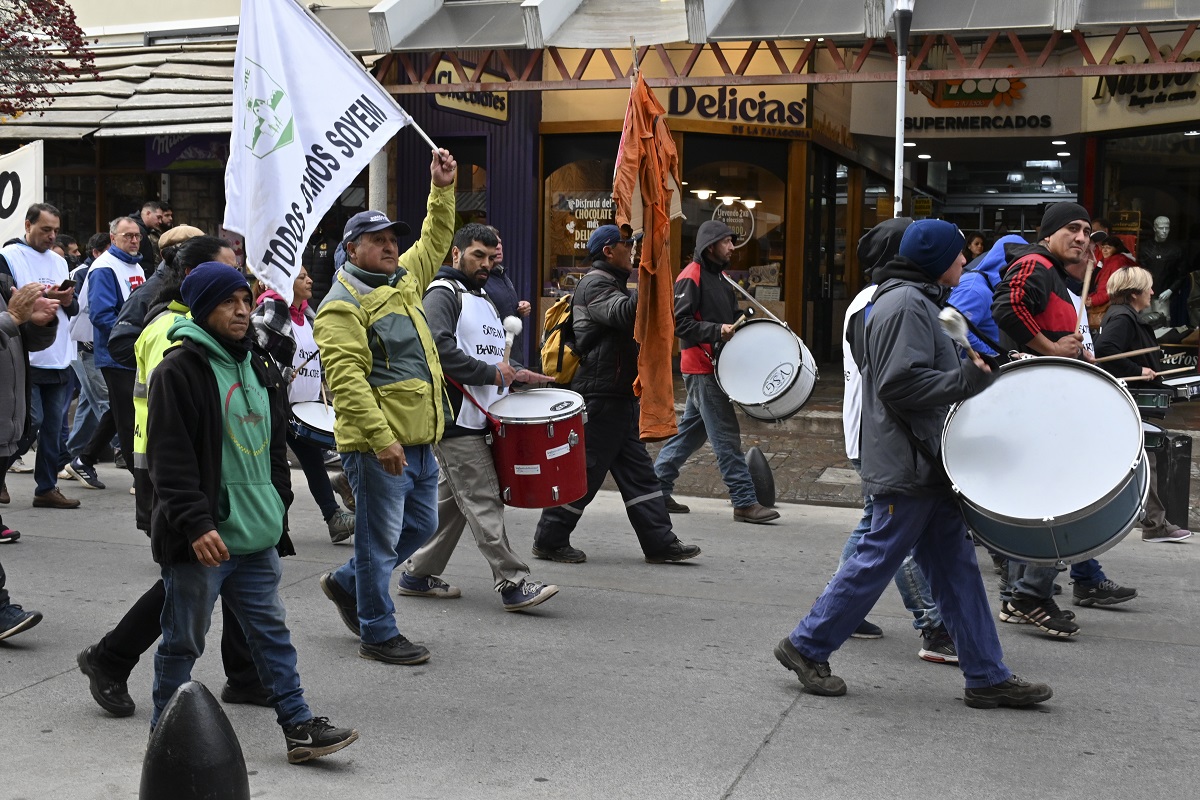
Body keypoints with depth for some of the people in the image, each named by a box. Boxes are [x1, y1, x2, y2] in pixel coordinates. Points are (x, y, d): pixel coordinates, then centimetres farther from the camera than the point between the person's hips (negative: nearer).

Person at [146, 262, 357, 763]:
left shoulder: (258, 370, 15)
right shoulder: (179, 371, -11)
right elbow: (169, 458, -17)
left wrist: (278, 506, 18)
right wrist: (195, 524, -22)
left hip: (257, 536, 7)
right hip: (201, 540, -7)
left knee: (271, 631, 10)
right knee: (183, 641, 5)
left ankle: (298, 727, 15)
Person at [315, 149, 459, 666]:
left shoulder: (404, 278, 14)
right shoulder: (341, 306, -13)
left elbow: (434, 242, 30)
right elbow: (347, 379, -21)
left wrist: (442, 189, 18)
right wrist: (381, 439, -26)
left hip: (420, 440, 9)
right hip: (378, 445, -9)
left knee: (421, 527, 19)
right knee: (380, 538, 1)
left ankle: (347, 584, 36)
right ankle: (378, 634, 13)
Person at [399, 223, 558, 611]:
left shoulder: (484, 300, 24)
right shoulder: (442, 294, -7)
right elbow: (440, 348, -22)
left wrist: (514, 373, 13)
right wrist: (491, 373, -18)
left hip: (479, 416, 10)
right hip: (456, 418, -10)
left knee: (450, 499, 13)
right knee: (483, 502, -9)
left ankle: (418, 574, 22)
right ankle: (513, 584, -10)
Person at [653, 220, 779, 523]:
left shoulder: (717, 278, 18)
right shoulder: (691, 277, -11)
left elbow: (732, 315, 26)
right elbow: (680, 322, -18)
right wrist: (717, 330, -26)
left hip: (712, 367, 10)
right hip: (701, 368, -10)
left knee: (691, 430, 14)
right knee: (726, 436, -8)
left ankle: (657, 489, 21)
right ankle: (745, 502, -6)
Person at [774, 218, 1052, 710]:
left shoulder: (919, 301, 19)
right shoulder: (905, 304, -15)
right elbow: (902, 384, -25)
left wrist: (974, 373, 12)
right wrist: (969, 379, -21)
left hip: (929, 463, 11)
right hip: (907, 465, -11)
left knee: (956, 567, 10)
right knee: (878, 560, -2)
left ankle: (987, 677, 14)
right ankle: (806, 647, 12)